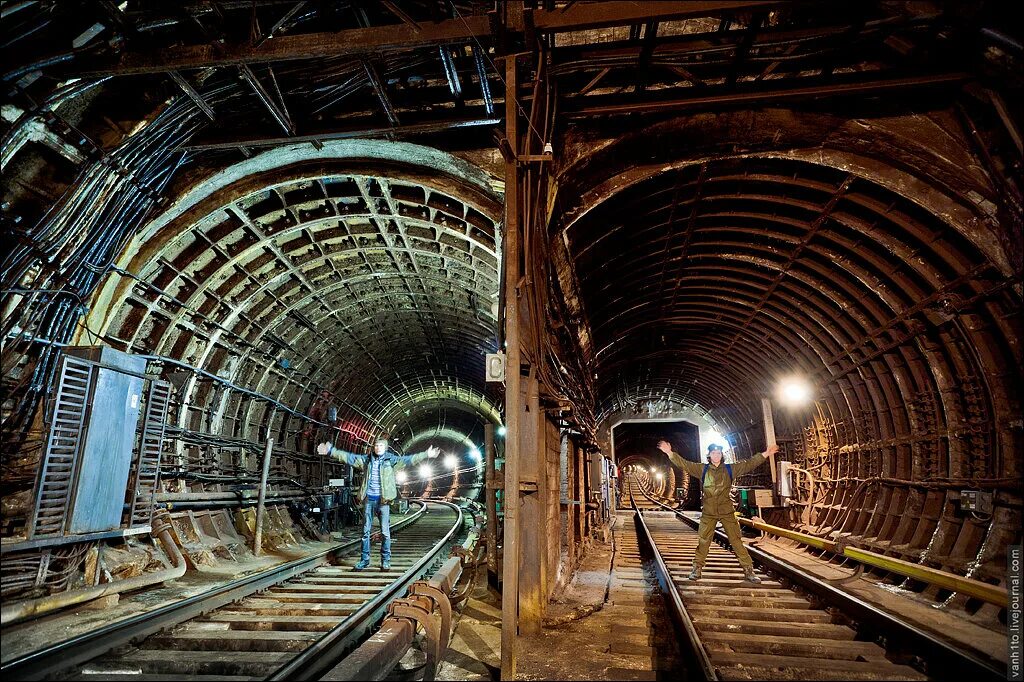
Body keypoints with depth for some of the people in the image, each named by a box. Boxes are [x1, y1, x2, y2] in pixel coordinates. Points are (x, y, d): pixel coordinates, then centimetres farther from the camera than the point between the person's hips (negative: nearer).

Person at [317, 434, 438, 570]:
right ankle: (364, 560, 20)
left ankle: (385, 560, 11)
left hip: (383, 499, -3)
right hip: (368, 499, 3)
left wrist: (426, 455, -17)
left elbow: (408, 459, -8)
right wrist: (331, 451, 4)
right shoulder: (366, 459, 7)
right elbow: (347, 457, 8)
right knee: (366, 531, 9)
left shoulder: (391, 460, -1)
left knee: (385, 532, 1)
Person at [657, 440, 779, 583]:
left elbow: (749, 464, 4)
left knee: (736, 541, 1)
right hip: (708, 512, 0)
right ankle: (697, 569, 14)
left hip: (727, 511, 0)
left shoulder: (730, 469, 5)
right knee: (703, 541, 4)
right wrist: (670, 453, -11)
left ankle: (748, 571, 10)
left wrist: (765, 454, -2)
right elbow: (684, 464, 0)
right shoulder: (702, 469, 4)